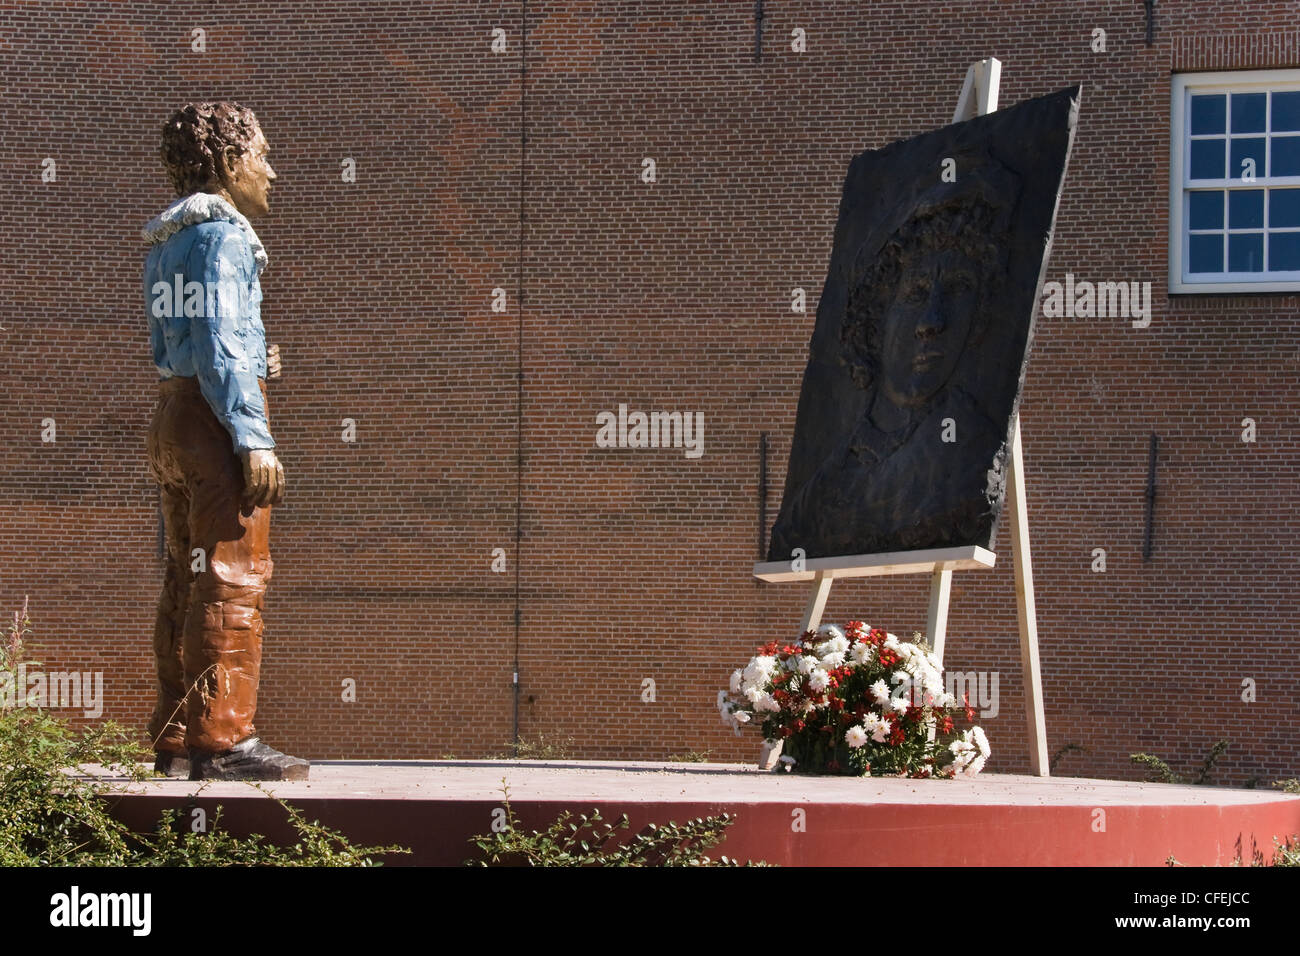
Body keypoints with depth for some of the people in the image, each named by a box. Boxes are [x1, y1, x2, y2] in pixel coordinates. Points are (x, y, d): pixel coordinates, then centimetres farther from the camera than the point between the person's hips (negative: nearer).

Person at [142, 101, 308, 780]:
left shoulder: (164, 242, 18)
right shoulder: (223, 232, -10)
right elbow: (219, 342, -17)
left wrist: (252, 360, 19)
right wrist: (252, 437, -19)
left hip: (172, 414, 9)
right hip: (217, 416, -9)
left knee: (186, 582, 11)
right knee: (232, 580, -8)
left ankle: (176, 738, 13)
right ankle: (222, 738, -10)